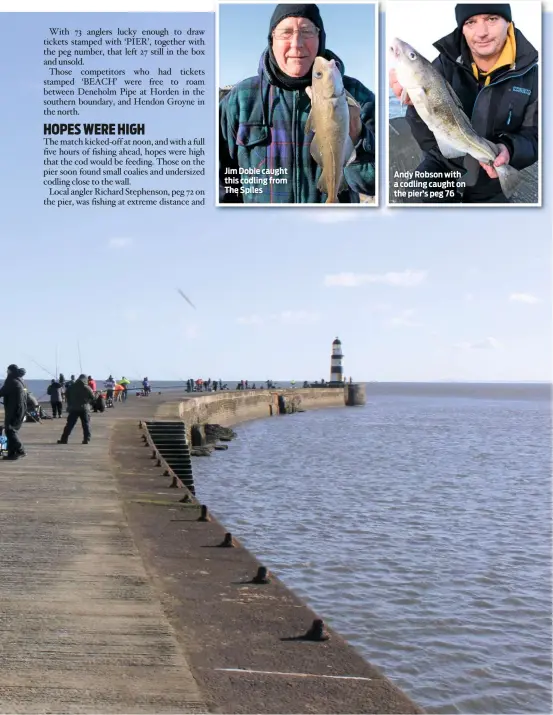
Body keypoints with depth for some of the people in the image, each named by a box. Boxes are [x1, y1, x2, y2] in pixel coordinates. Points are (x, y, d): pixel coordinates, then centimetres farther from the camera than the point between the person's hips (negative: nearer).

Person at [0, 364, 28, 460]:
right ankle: (12, 453, 12)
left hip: (13, 411, -9)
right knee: (12, 431, 13)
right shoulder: (21, 382, 16)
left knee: (9, 430, -7)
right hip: (21, 411, 9)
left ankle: (20, 450, -14)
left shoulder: (12, 381, -12)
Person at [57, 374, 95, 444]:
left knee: (69, 424, 3)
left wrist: (69, 406, 21)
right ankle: (86, 439, 1)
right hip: (84, 409, -1)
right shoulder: (86, 388, -1)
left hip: (73, 409, 2)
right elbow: (92, 398, 2)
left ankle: (64, 439, 1)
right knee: (86, 424, 6)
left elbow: (67, 397, 13)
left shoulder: (72, 387, 6)